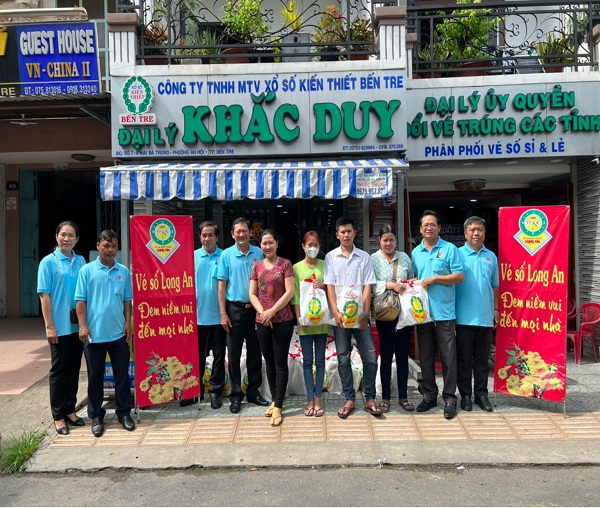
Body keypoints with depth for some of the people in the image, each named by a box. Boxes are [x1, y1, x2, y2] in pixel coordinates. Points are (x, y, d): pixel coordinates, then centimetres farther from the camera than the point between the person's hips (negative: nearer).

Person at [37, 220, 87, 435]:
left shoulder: (81, 261, 7)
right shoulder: (48, 262, -5)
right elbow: (44, 295, -8)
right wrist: (49, 326, -13)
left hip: (78, 326, 4)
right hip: (60, 327, -4)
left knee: (74, 369, 12)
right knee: (59, 370, 5)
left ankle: (70, 410, 25)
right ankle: (58, 416, 16)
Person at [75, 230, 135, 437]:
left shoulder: (123, 271, 6)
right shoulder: (87, 270, -2)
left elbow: (127, 300, 9)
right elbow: (81, 300, -4)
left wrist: (127, 323, 2)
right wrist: (83, 325, -10)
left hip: (119, 333, 2)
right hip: (95, 334, -2)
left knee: (122, 374, 8)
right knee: (95, 376, 8)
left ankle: (124, 413, 20)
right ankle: (96, 416, 21)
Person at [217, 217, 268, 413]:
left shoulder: (258, 253, 3)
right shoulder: (226, 255, -3)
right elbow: (222, 285, -3)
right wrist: (223, 313, -8)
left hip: (255, 308, 2)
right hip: (235, 309, -2)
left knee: (255, 352, 10)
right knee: (234, 354, 5)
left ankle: (253, 391, 24)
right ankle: (236, 395, 16)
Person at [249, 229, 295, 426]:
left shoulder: (285, 264, -3)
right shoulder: (257, 266, 9)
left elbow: (289, 292, -10)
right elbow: (252, 294, 6)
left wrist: (272, 311, -15)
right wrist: (262, 313, -9)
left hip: (283, 321, -4)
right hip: (262, 321, 4)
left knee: (280, 363, 1)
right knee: (269, 363, 13)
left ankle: (278, 406, 7)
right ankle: (274, 400, 25)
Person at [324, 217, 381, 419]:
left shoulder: (364, 257, 5)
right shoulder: (331, 257, 4)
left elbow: (367, 287, 1)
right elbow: (330, 287, 0)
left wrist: (365, 313, -9)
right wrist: (336, 313, -10)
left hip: (360, 314, 0)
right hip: (340, 315, 0)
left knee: (370, 357, -1)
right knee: (343, 359, 6)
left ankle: (370, 399, 12)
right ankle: (350, 400, 16)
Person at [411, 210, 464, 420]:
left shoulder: (449, 249, -1)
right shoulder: (416, 252, 12)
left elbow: (459, 277, -6)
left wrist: (435, 279, -13)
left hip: (444, 312, -4)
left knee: (448, 357, 0)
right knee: (425, 357, 11)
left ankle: (449, 398, 11)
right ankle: (429, 395, 22)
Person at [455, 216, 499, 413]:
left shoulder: (491, 257, 11)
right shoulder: (457, 254, -2)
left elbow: (495, 286, 17)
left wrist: (496, 309, 12)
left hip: (486, 317, 3)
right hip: (464, 316, -3)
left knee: (482, 359, 11)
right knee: (464, 358, 5)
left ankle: (481, 394, 21)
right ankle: (465, 395, 15)